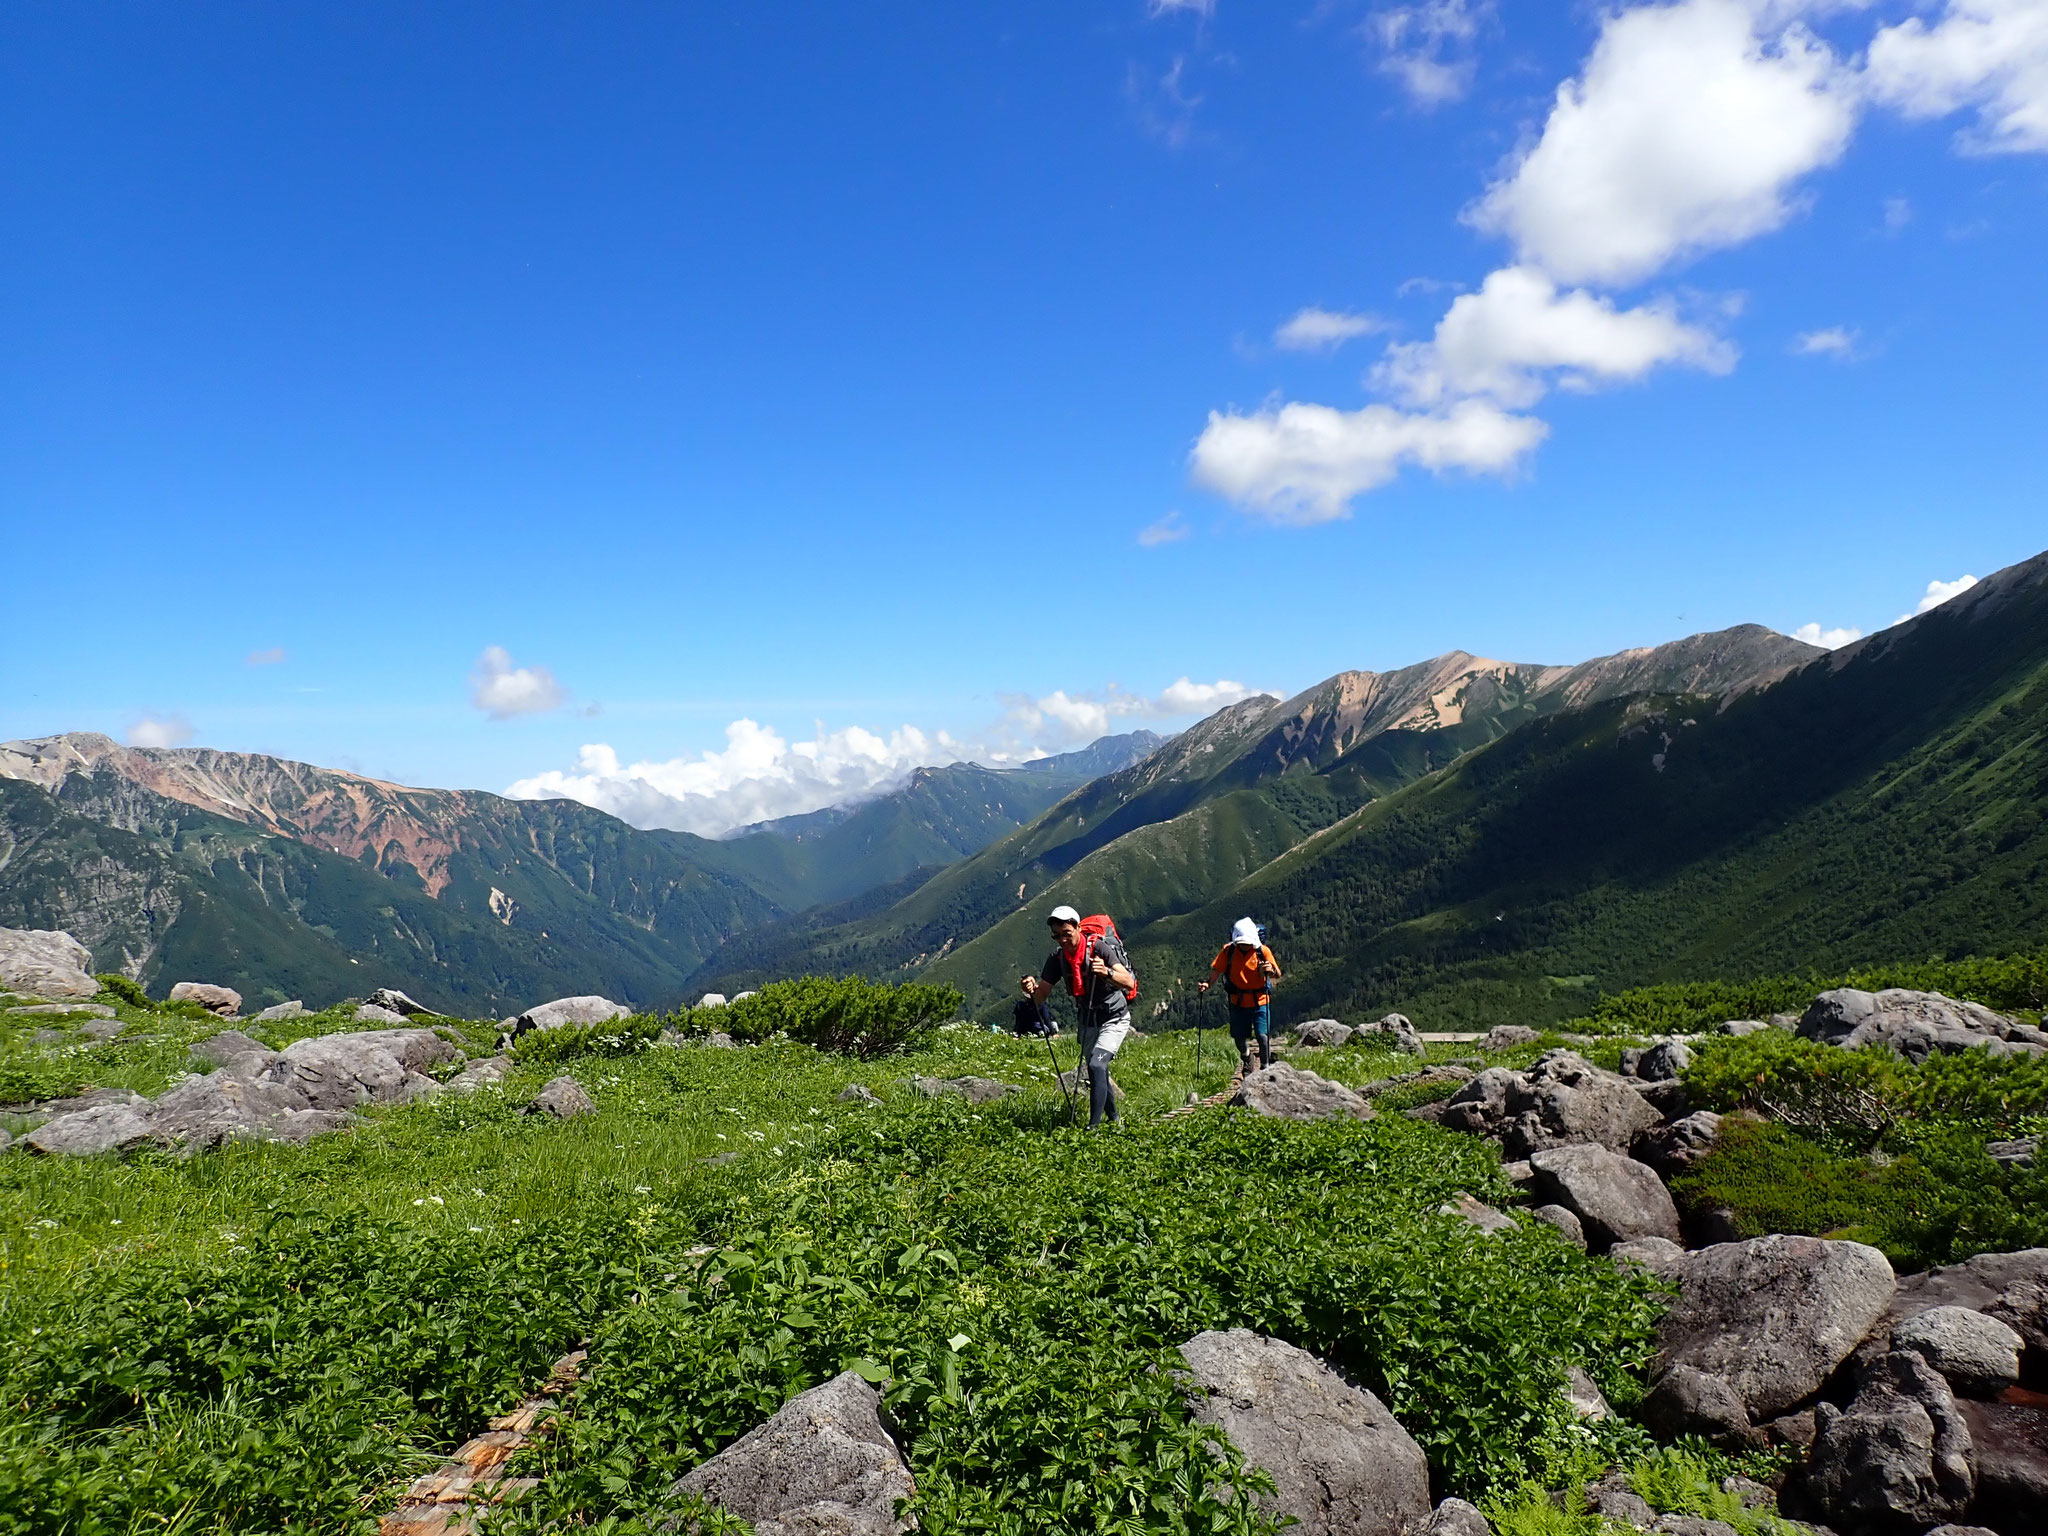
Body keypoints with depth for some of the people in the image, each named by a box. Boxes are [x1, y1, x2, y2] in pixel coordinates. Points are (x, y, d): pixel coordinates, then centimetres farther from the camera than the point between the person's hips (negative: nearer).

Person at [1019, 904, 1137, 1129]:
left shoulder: (1100, 948, -25)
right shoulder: (1057, 957, -9)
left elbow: (1129, 982, -35)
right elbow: (1040, 996, -10)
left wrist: (1106, 972, -55)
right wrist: (1031, 989, -34)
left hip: (1114, 1017, -6)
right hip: (1088, 1019, 6)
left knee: (1096, 1065, -23)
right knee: (1097, 1073, 14)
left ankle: (1094, 1125, -20)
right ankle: (1113, 1119, 35)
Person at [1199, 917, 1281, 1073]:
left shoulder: (1262, 951, -12)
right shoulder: (1228, 951, -8)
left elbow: (1277, 976, -13)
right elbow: (1216, 970, -1)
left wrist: (1271, 970, -36)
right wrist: (1207, 984, -19)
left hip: (1260, 1002, -2)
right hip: (1238, 1002, 2)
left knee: (1263, 1037, -11)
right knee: (1240, 1038, 10)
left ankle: (1265, 1067, 10)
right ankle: (1246, 1060, 43)